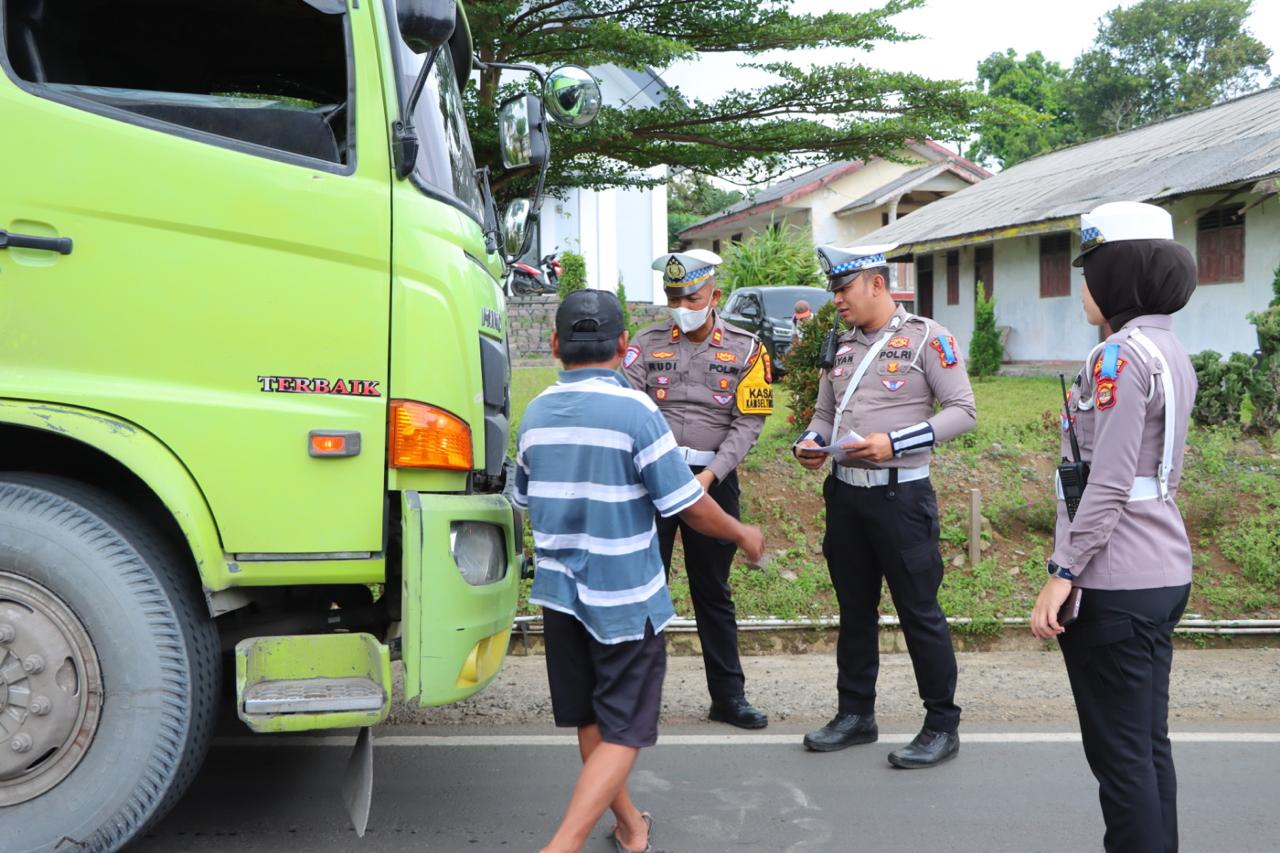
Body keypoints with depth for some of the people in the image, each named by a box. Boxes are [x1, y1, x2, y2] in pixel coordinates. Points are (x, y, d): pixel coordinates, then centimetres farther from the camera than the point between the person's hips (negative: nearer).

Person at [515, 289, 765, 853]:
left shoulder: (536, 414, 2)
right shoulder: (635, 411, -16)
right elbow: (688, 506, -14)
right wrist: (742, 535, 4)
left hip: (559, 591, 6)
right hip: (624, 598, -6)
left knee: (590, 721, 19)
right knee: (622, 732, 4)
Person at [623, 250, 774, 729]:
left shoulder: (744, 349, 2)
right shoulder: (648, 343, 4)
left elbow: (748, 423, -3)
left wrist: (710, 475, -14)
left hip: (714, 479, 0)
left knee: (713, 591, 10)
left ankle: (728, 696, 20)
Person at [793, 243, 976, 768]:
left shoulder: (926, 337, -7)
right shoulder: (841, 344, 13)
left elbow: (962, 410, -10)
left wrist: (894, 442, -20)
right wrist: (811, 441, -3)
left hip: (901, 494, -6)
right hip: (845, 492, 7)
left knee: (919, 611, -1)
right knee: (854, 608, 14)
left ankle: (942, 725, 12)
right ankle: (856, 714, 26)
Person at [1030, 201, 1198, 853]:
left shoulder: (1120, 357, -16)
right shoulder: (1171, 352, 13)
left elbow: (1106, 484, -20)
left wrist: (1061, 576, -17)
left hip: (1115, 584, -10)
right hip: (1165, 573, 10)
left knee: (1119, 751, 0)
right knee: (1148, 743, 17)